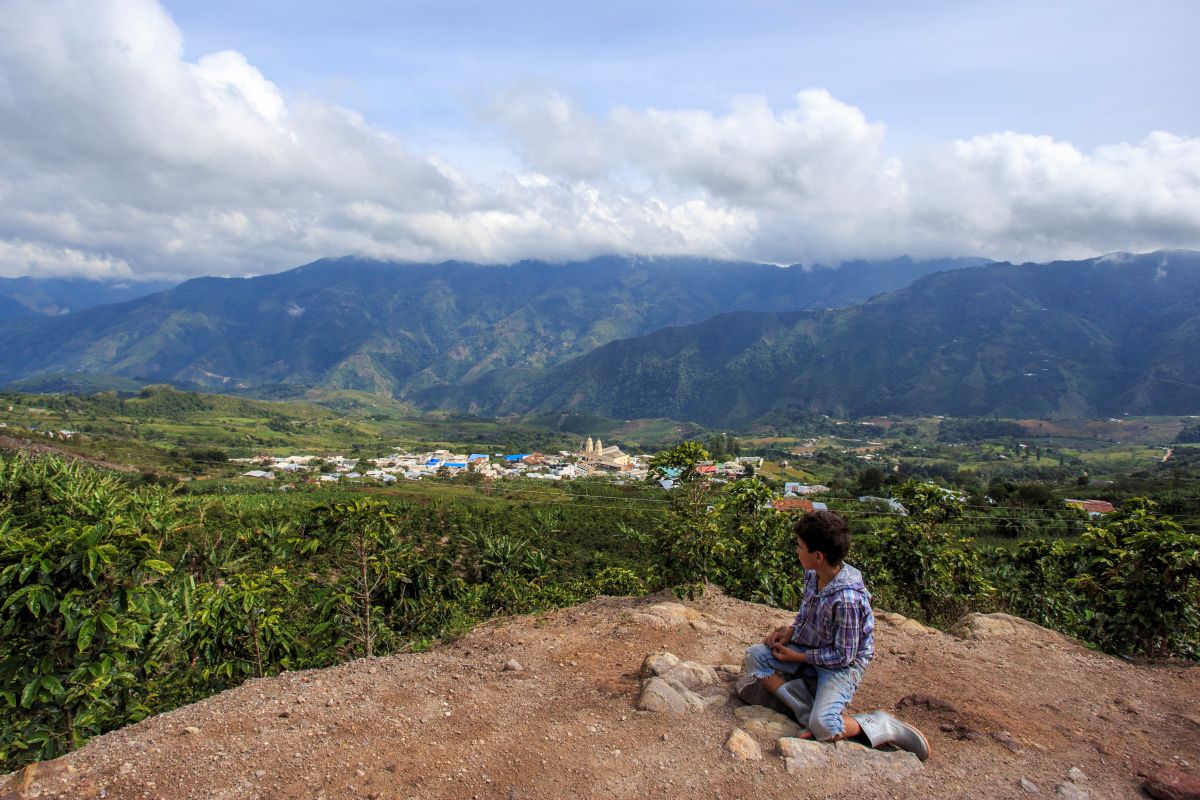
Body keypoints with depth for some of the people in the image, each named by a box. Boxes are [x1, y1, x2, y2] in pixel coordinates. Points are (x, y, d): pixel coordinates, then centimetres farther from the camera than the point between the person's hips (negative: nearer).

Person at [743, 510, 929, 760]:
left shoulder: (847, 599, -32)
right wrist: (789, 632, -3)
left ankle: (883, 726, -2)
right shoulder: (812, 575, -7)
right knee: (755, 656, -7)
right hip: (811, 650, 8)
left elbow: (843, 656, -22)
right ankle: (810, 713, -13)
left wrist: (797, 657, -15)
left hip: (842, 664, -8)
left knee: (823, 727, -28)